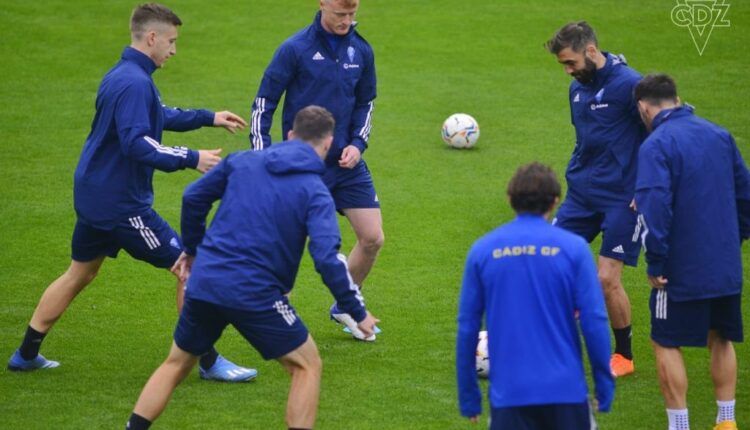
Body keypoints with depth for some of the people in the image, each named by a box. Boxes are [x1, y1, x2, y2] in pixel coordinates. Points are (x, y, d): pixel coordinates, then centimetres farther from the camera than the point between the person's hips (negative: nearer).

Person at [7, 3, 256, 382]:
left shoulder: (121, 75, 12)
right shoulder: (135, 83, -21)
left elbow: (160, 116, 29)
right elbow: (136, 143, -31)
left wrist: (209, 118, 28)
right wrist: (191, 159, -28)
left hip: (92, 194, 10)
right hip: (121, 202, -10)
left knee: (80, 273, 22)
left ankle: (26, 355, 27)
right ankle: (209, 362, 1)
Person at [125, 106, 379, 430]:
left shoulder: (242, 161, 8)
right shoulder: (315, 192, -5)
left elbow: (193, 197, 14)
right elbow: (327, 259, -15)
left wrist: (192, 248, 29)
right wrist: (358, 313, -7)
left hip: (203, 284, 4)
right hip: (256, 295, -4)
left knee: (176, 364, 22)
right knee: (307, 366, 12)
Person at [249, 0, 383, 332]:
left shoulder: (361, 52, 3)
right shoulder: (295, 49, -11)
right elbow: (264, 102, -6)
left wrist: (358, 143, 0)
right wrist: (262, 156, -11)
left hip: (346, 163, 5)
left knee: (372, 238, 2)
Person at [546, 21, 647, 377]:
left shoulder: (628, 84, -16)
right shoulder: (578, 88, 8)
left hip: (622, 198, -7)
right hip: (581, 194, 7)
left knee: (607, 279, -7)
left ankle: (624, 357, 12)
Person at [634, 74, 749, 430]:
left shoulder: (656, 145, -15)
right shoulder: (719, 135, 7)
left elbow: (654, 208, -23)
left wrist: (655, 264, -16)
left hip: (682, 268, -6)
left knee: (666, 344, 6)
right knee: (721, 339, 18)